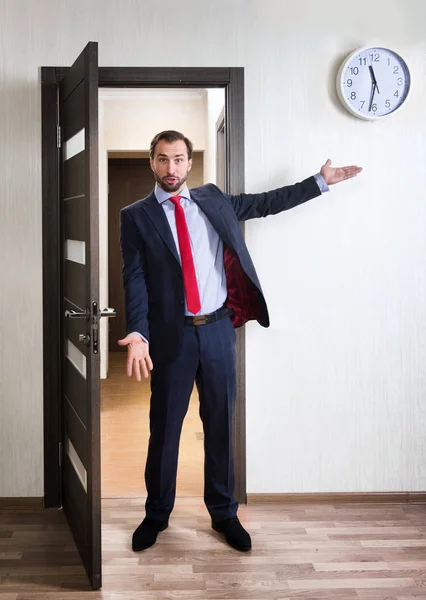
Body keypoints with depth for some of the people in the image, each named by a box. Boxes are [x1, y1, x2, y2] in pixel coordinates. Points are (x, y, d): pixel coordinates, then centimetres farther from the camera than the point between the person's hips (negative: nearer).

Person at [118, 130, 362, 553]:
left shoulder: (212, 199, 9)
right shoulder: (136, 216, 0)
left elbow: (266, 203, 17)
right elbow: (135, 278, -7)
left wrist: (321, 181, 16)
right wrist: (138, 334, -20)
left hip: (218, 329, 3)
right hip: (171, 335, -2)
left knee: (220, 423, 10)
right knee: (164, 427, 6)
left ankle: (223, 512, 26)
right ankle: (156, 515, 25)